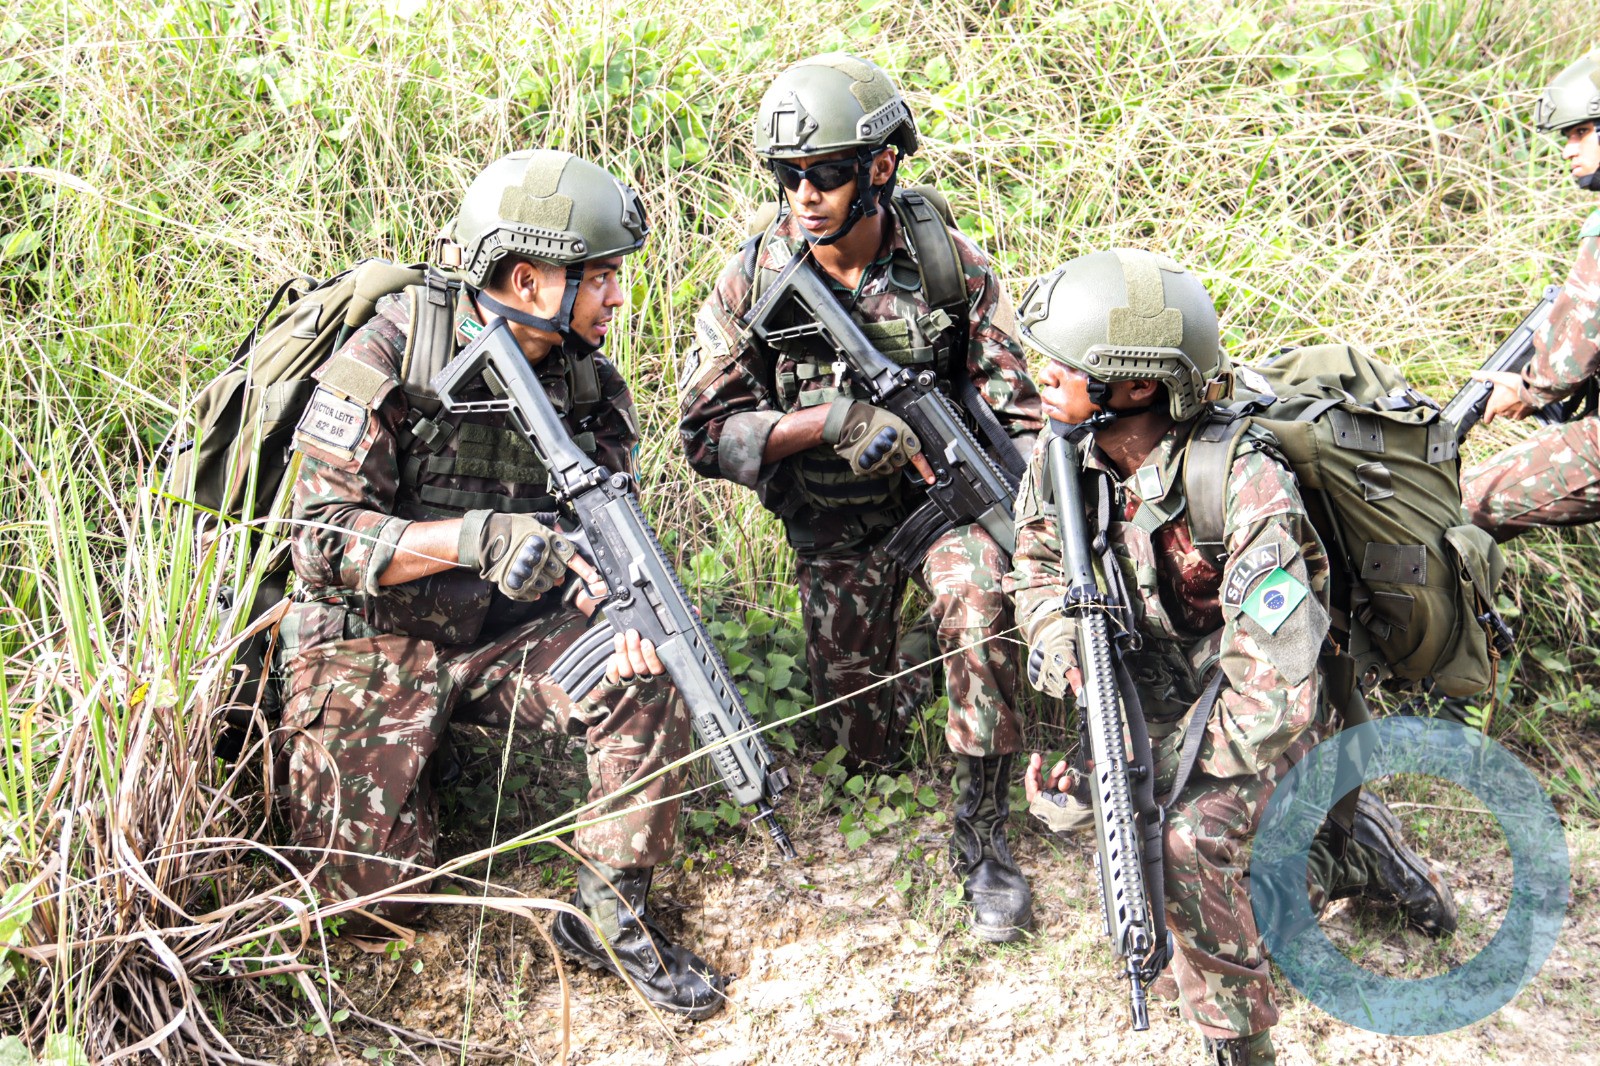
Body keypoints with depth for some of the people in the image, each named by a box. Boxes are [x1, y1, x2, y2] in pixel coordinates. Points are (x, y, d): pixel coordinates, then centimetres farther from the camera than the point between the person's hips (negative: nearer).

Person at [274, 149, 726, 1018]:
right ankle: (298, 753, 25)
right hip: (372, 644, -4)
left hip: (501, 635, 4)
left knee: (646, 681, -22)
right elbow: (321, 536, -22)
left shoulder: (586, 381, -2)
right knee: (381, 888, -6)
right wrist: (475, 536, -35)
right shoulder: (390, 355, -20)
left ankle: (609, 913, -8)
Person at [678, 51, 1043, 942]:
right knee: (856, 724, 0)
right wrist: (831, 418, -25)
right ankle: (884, 794, 40)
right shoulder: (756, 281, -11)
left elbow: (1016, 416, -7)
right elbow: (707, 434, -11)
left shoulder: (952, 268, -12)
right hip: (837, 525, 2)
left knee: (980, 612, -31)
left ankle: (983, 837, -15)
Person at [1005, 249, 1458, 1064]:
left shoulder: (1244, 491, -36)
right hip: (1158, 709, 7)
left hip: (1277, 720, -7)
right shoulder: (1067, 451, -17)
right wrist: (1061, 645, -20)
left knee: (1186, 840, -33)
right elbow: (1039, 561, 3)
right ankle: (1353, 853, 41)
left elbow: (1272, 700, -38)